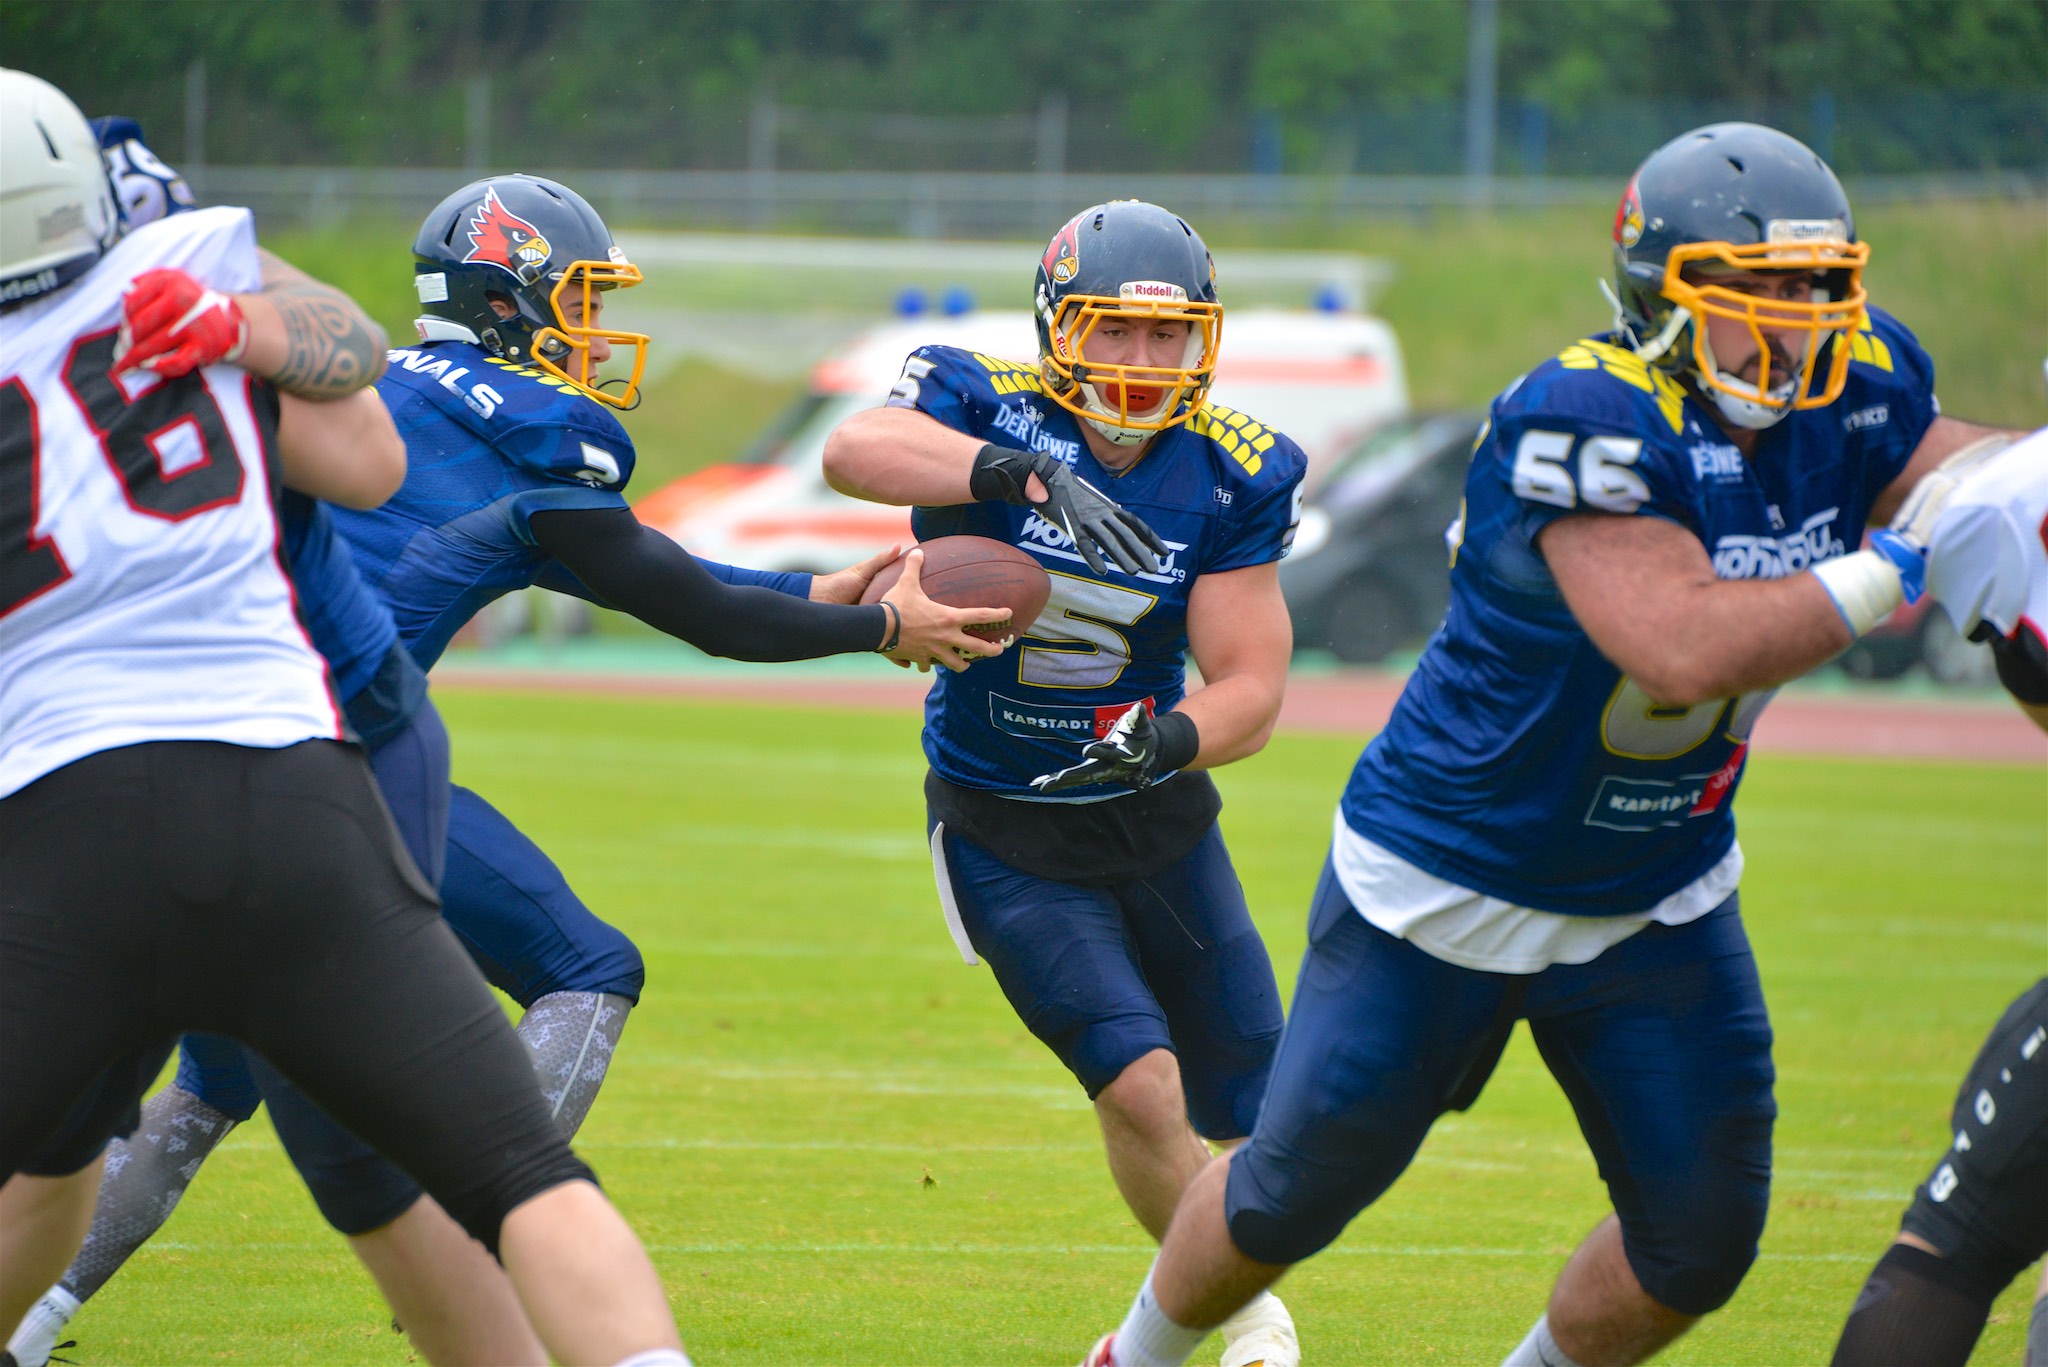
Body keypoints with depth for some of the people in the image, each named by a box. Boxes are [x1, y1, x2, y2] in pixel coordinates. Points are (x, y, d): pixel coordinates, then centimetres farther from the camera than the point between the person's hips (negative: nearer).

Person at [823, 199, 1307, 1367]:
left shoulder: (1233, 475, -10)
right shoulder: (986, 410, -17)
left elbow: (1252, 686, -12)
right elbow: (856, 450, -40)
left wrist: (1176, 737, -35)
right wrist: (1020, 472, -56)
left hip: (1156, 819, 4)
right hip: (1006, 832, -4)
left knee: (1248, 1114, 10)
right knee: (1141, 1088, -18)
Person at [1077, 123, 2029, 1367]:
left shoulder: (1851, 393, -9)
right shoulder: (1589, 418, -31)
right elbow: (1687, 648, -40)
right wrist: (1892, 575, -37)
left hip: (1660, 904, 6)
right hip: (1450, 881, -6)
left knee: (1700, 1241, 5)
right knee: (1294, 1192, 11)